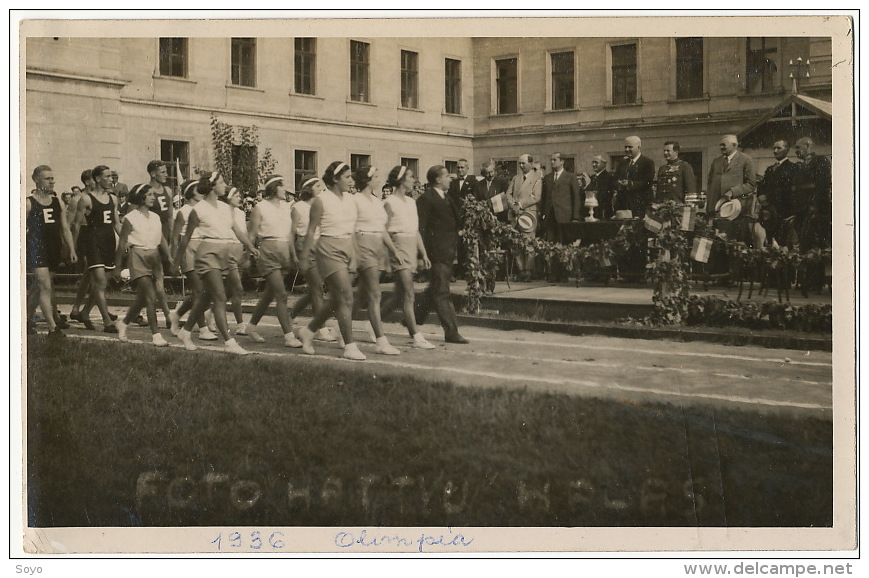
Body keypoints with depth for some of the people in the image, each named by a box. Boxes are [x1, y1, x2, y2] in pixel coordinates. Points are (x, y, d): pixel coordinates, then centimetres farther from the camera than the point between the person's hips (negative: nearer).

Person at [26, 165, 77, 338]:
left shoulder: (58, 203, 12)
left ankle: (26, 321, 30)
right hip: (36, 248, -6)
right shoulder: (28, 203, -4)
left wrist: (72, 250, 6)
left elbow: (65, 229, 14)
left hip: (53, 248, 6)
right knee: (46, 286, -14)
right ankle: (52, 327, -17)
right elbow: (23, 229, -3)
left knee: (37, 288, 15)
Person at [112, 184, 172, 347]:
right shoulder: (130, 218, -5)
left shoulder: (155, 217, 11)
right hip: (138, 256, -6)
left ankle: (123, 323, 35)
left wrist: (169, 255, -5)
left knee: (142, 298, 14)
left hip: (154, 256, 6)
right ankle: (155, 334, -10)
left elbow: (162, 239, 10)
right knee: (151, 296, -13)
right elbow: (122, 243, -3)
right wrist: (117, 266, -3)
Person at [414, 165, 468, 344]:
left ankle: (413, 321, 28)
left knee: (435, 290, 15)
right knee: (441, 292, -6)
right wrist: (423, 253, -17)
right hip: (436, 252, -9)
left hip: (448, 252, 9)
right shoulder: (426, 199, -9)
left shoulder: (448, 199, 18)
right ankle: (451, 332, -5)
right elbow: (420, 228, -12)